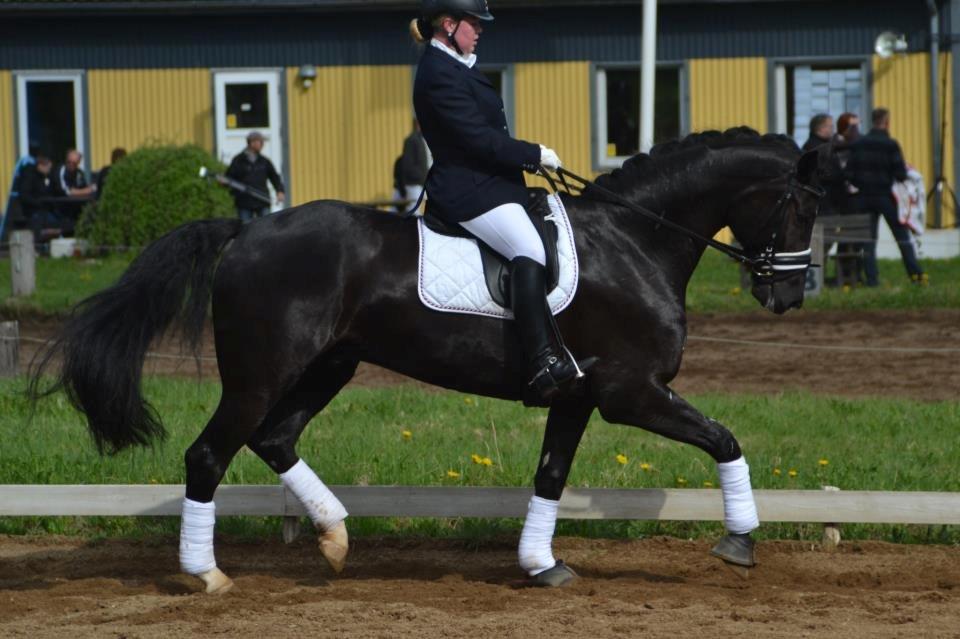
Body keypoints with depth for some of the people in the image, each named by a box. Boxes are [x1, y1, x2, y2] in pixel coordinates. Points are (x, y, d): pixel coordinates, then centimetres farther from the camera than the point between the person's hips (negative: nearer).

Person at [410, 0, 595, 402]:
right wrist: (535, 155, -11)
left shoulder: (451, 68, 20)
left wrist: (528, 158, 16)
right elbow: (478, 139, -20)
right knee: (530, 251, -29)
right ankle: (544, 364, -40)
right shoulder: (440, 74, -15)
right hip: (471, 192, -12)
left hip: (487, 184, 12)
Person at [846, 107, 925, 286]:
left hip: (864, 196, 3)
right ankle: (915, 273, 6)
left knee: (868, 239, 7)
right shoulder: (890, 145, -12)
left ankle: (871, 277, 1)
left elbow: (849, 173, -1)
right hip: (885, 196, -3)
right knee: (902, 236, 7)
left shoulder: (858, 145, 1)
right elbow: (900, 174, -15)